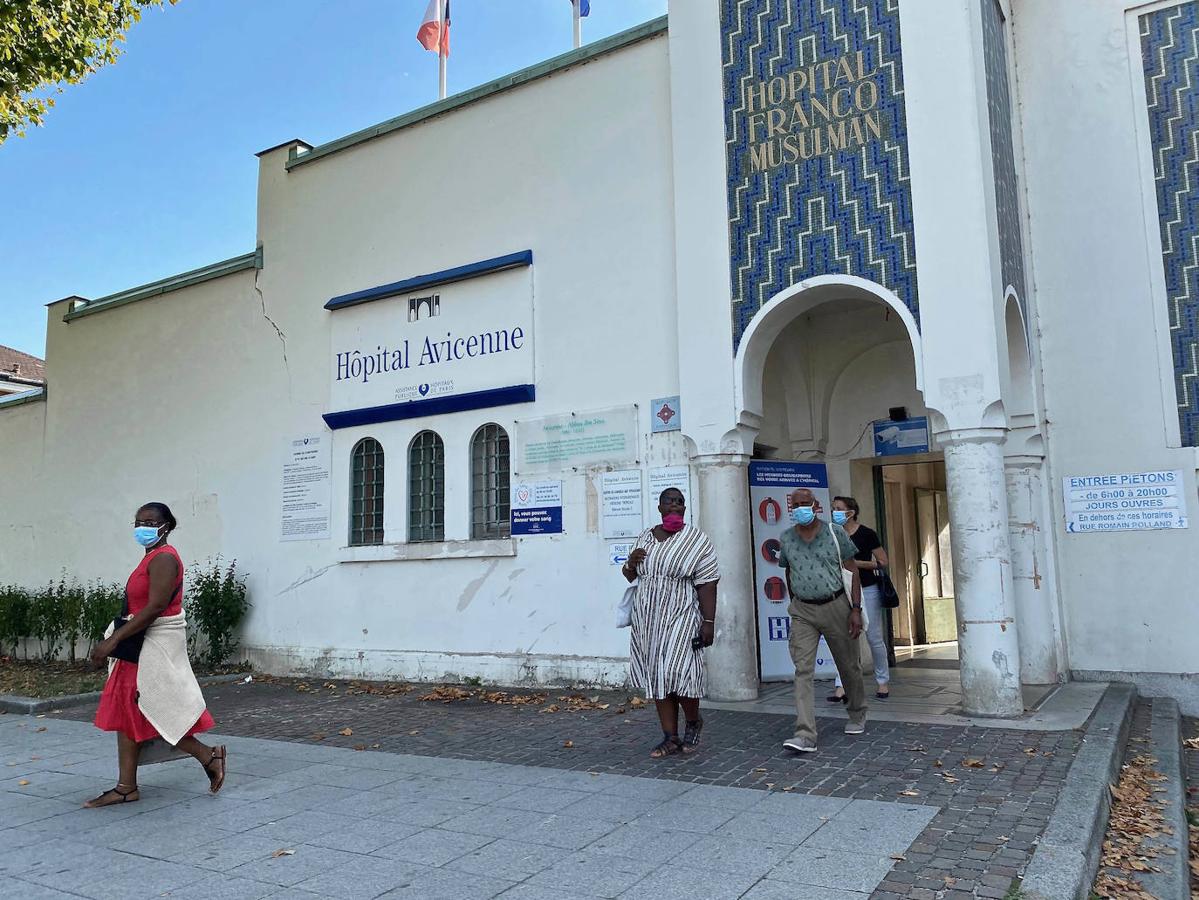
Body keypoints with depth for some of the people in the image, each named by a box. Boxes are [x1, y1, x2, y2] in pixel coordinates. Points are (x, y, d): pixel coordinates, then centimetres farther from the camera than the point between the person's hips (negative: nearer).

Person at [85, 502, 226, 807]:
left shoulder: (163, 558, -16)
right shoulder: (152, 557, 15)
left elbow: (155, 607, -23)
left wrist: (114, 639, -23)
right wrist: (115, 639, 13)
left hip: (157, 644, -10)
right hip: (142, 643, 10)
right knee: (126, 711, 9)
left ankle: (209, 756, 7)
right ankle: (126, 787, 15)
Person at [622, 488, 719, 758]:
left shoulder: (696, 540, -3)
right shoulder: (646, 538, 12)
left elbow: (707, 585, -8)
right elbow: (631, 576, 22)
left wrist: (709, 622, -15)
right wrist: (631, 563, -1)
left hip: (680, 617, -5)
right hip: (648, 618, 5)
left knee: (677, 674, -11)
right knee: (656, 678, 6)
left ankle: (693, 722, 19)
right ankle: (670, 738, 15)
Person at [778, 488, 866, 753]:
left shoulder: (835, 533, -4)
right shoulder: (786, 539, 4)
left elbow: (852, 572, -3)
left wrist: (856, 609, -8)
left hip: (835, 606, -1)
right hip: (802, 612, 1)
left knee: (848, 665, 13)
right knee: (803, 671, -9)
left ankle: (858, 716, 38)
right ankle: (805, 735, -13)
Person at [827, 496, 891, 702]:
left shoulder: (867, 534, -9)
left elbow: (883, 562, -9)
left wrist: (857, 563, -18)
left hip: (868, 590, -4)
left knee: (874, 638, 5)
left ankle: (883, 681, 23)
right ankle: (841, 687, -5)